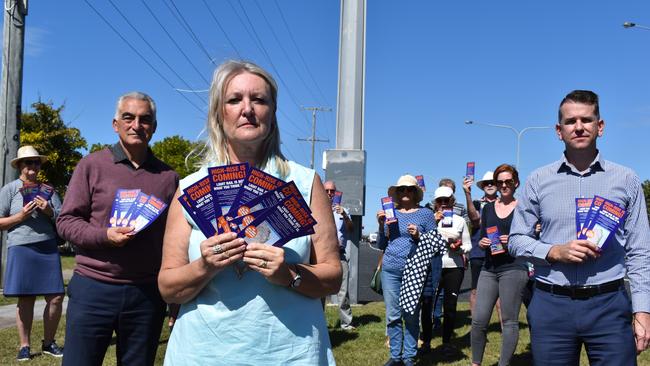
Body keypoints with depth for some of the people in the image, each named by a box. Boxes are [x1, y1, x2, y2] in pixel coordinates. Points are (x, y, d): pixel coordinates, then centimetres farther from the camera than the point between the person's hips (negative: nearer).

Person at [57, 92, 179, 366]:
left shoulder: (168, 176, 8)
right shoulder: (92, 165, 3)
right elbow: (66, 220, 3)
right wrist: (104, 235, -16)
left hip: (147, 293, 2)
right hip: (93, 289, -1)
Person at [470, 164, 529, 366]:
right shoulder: (488, 208, 14)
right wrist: (482, 243, -6)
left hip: (514, 268, -4)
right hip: (489, 268, 4)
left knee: (509, 321, 1)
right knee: (478, 320, 1)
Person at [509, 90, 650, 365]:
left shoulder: (626, 180, 4)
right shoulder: (538, 180, 4)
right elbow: (516, 240, 7)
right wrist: (555, 252, -11)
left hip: (609, 305, 0)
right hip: (551, 306, 0)